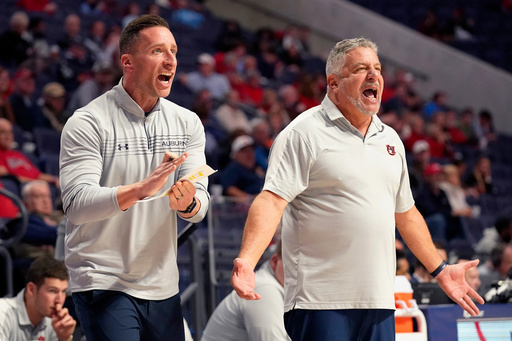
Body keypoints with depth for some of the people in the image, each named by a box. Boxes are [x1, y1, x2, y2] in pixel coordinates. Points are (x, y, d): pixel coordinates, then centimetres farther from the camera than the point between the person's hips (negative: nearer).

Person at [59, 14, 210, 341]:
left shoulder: (188, 123, 8)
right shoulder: (88, 123, -8)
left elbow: (201, 201, 1)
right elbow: (77, 204, -19)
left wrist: (188, 203, -24)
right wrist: (142, 189, -34)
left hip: (163, 286, 6)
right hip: (103, 284, -5)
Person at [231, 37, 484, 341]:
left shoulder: (390, 139, 17)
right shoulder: (305, 133, -5)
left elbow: (406, 213, 27)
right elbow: (272, 201, -14)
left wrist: (440, 270, 30)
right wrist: (246, 260, -28)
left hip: (380, 302, 6)